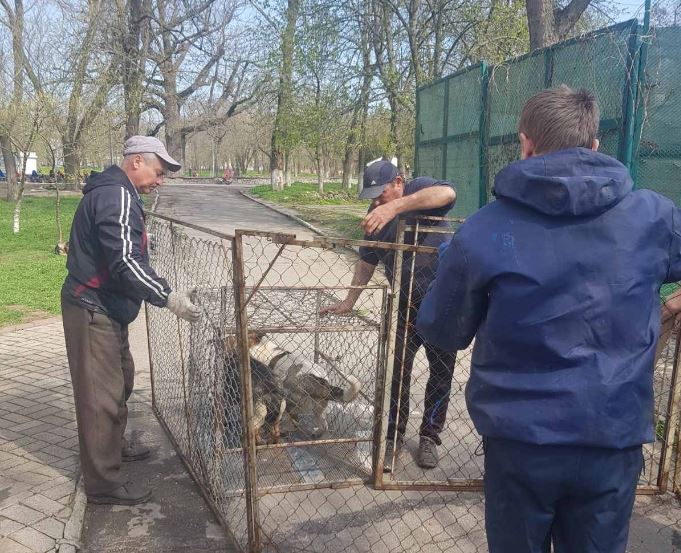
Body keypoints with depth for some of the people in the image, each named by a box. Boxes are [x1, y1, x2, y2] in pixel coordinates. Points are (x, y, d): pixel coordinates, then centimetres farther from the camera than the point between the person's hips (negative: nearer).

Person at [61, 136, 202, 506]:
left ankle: (114, 444, 41)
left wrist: (163, 291, 17)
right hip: (92, 309, -11)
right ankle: (103, 482, 6)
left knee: (121, 378, 23)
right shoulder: (118, 197, -18)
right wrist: (168, 297, -23)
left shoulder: (113, 193, 15)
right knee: (101, 393, -4)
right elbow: (124, 263, -27)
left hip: (105, 308, 11)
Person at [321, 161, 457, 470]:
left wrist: (396, 206, -47)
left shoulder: (419, 189, -14)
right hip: (405, 305, 4)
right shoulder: (376, 216, 1)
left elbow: (447, 193, -39)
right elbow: (367, 262, 12)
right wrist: (349, 302, 10)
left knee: (441, 373, 8)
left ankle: (429, 436, 25)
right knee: (397, 372, 1)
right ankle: (393, 438, 16)